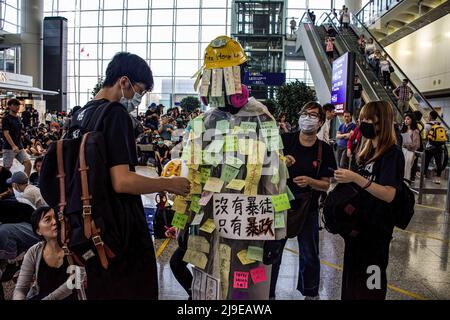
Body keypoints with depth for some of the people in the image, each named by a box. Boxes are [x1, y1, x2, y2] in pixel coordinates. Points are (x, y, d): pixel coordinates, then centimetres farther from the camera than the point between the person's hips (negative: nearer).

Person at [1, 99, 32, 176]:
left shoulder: (18, 118, 13)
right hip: (9, 148, -6)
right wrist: (13, 146, -26)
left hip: (19, 147, 6)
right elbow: (6, 133, -16)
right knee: (6, 168, 0)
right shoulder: (6, 118, -8)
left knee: (28, 163, -6)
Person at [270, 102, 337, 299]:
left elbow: (326, 184, -2)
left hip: (308, 209, 1)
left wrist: (309, 181, -21)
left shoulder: (325, 150, -3)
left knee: (310, 255, 14)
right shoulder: (284, 140, -5)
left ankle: (310, 293, 37)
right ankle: (268, 293, 29)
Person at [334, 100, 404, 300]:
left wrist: (356, 178, -31)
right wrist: (345, 180, 1)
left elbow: (389, 194, -24)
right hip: (357, 223, 8)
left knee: (370, 281, 3)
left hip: (376, 228, -8)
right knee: (352, 274, 17)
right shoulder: (367, 151, 11)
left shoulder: (393, 154, -13)